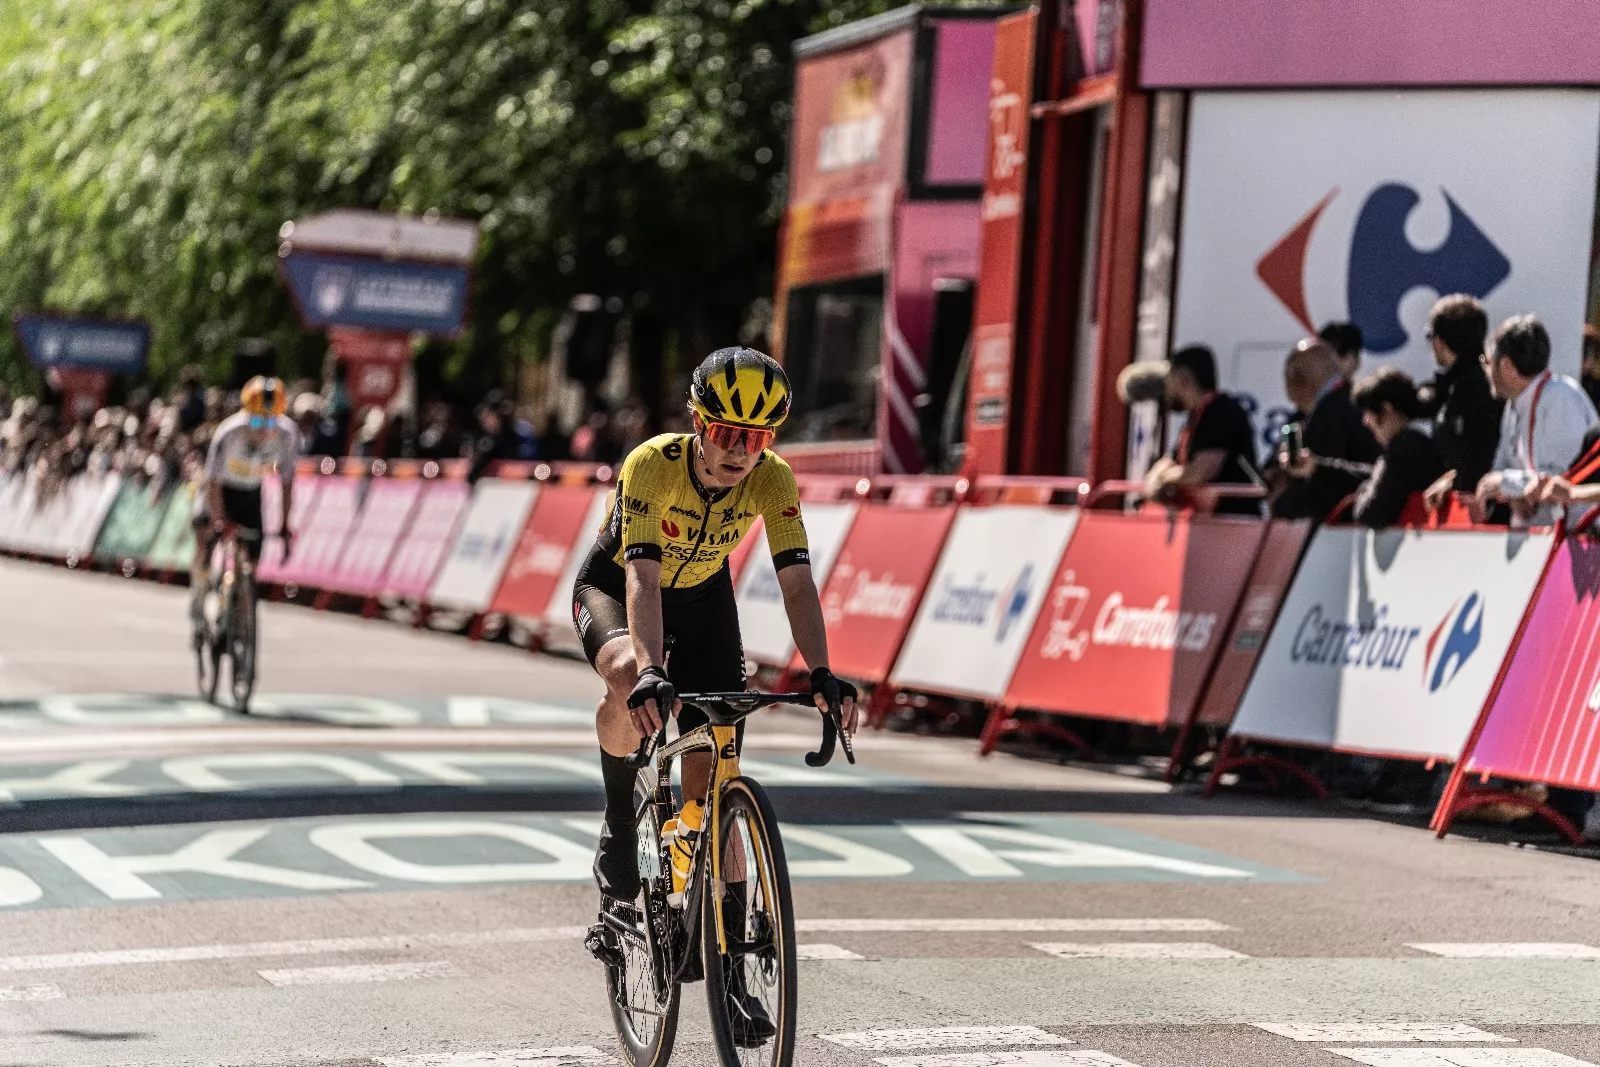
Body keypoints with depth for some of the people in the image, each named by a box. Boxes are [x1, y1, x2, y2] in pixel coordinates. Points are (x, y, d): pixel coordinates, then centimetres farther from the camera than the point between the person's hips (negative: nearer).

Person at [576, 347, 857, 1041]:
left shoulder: (771, 481, -25)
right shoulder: (653, 465, -34)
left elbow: (796, 582, -30)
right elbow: (642, 577, -44)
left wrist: (821, 675, -45)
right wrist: (651, 673, -58)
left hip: (704, 599, 3)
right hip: (614, 588, -3)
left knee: (713, 781, -5)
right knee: (632, 683, -39)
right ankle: (618, 828, -13)